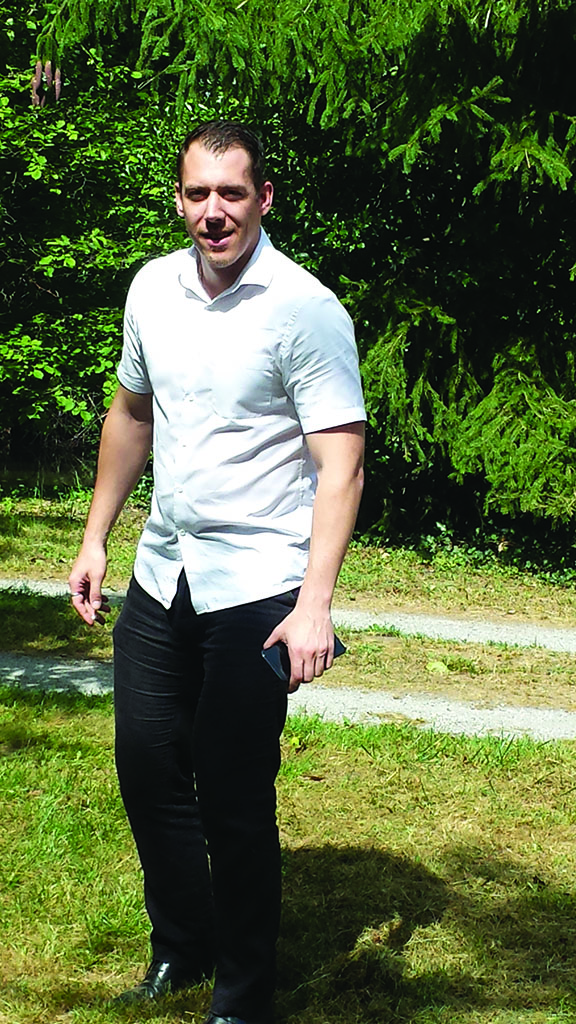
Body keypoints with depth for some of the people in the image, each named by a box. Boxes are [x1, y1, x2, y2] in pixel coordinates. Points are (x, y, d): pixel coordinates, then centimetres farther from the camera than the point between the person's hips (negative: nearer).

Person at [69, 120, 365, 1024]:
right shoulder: (153, 286, 6)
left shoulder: (306, 310, -13)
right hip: (161, 574, 6)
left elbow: (340, 466, -16)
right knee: (146, 764, 12)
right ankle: (180, 948, 34)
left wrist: (315, 604, -23)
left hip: (257, 588, -6)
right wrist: (95, 539, 18)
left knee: (233, 796, -1)